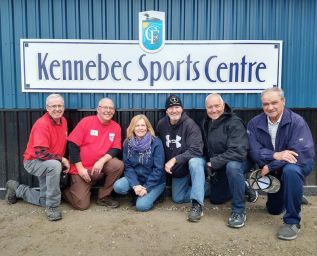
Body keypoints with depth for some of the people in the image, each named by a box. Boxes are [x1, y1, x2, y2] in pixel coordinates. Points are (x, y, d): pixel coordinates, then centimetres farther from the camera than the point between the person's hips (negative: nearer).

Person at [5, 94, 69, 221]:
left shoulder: (63, 121, 0)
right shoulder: (42, 124, -24)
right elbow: (41, 153, -30)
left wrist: (65, 162, 4)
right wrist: (62, 159, -21)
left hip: (49, 164, 8)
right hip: (34, 162, -8)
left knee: (45, 200, 9)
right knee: (55, 165, -40)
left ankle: (17, 189, 34)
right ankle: (52, 207, -24)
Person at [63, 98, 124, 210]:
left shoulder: (116, 127, -1)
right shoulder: (86, 121, -8)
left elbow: (116, 149, -4)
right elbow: (73, 145, -10)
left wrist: (102, 161, -23)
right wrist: (80, 168, -14)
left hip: (100, 166, 3)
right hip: (82, 168, -3)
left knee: (118, 165, -26)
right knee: (81, 205, -9)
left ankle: (104, 197, -4)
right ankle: (66, 191, 26)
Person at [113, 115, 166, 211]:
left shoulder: (156, 143, -14)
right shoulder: (128, 143, -3)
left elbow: (158, 169, -15)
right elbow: (128, 166, -6)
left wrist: (146, 188, -20)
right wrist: (135, 185, -20)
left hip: (154, 182, -4)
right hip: (136, 179, 4)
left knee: (141, 205, -23)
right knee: (118, 186, -23)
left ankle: (152, 194, 9)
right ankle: (138, 193, 5)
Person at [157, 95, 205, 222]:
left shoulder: (190, 124, -23)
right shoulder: (161, 124, -6)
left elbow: (196, 151, -30)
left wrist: (174, 159, -32)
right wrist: (167, 164, 1)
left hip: (193, 161, -5)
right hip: (177, 169, 6)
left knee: (194, 162, -41)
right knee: (177, 198, 5)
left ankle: (197, 205, -35)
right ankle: (205, 187, 21)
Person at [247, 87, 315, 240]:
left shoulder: (297, 122, -22)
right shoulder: (255, 123, -11)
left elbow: (303, 153, -30)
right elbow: (254, 151, -18)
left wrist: (270, 166, -30)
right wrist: (275, 155, -37)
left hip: (295, 165, -4)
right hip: (271, 169, 4)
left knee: (290, 170, -40)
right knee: (274, 210, 14)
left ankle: (292, 221, -23)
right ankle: (291, 197, 50)